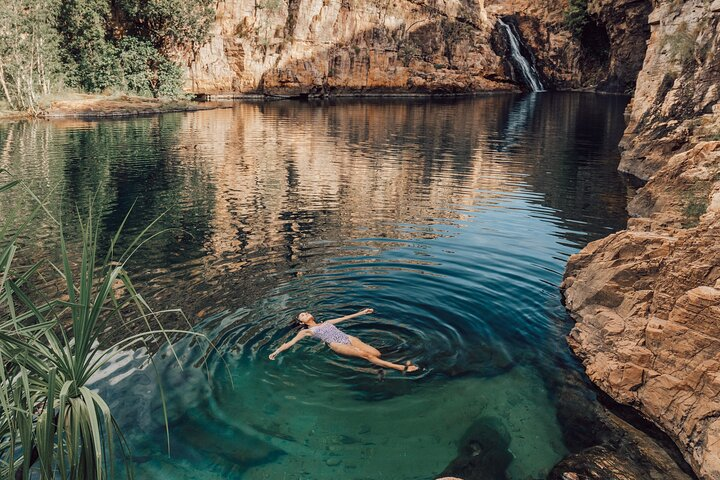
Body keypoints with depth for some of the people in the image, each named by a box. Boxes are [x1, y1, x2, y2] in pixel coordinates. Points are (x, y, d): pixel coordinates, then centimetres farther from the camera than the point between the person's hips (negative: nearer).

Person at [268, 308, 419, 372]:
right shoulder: (306, 331, 18)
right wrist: (276, 351, -3)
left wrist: (361, 312, 31)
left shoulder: (326, 323, 32)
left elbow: (345, 318, 33)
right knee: (365, 355, -28)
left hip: (348, 338, 7)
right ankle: (401, 367, -38)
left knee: (377, 353, -19)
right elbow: (291, 342, 10)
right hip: (337, 345, -7)